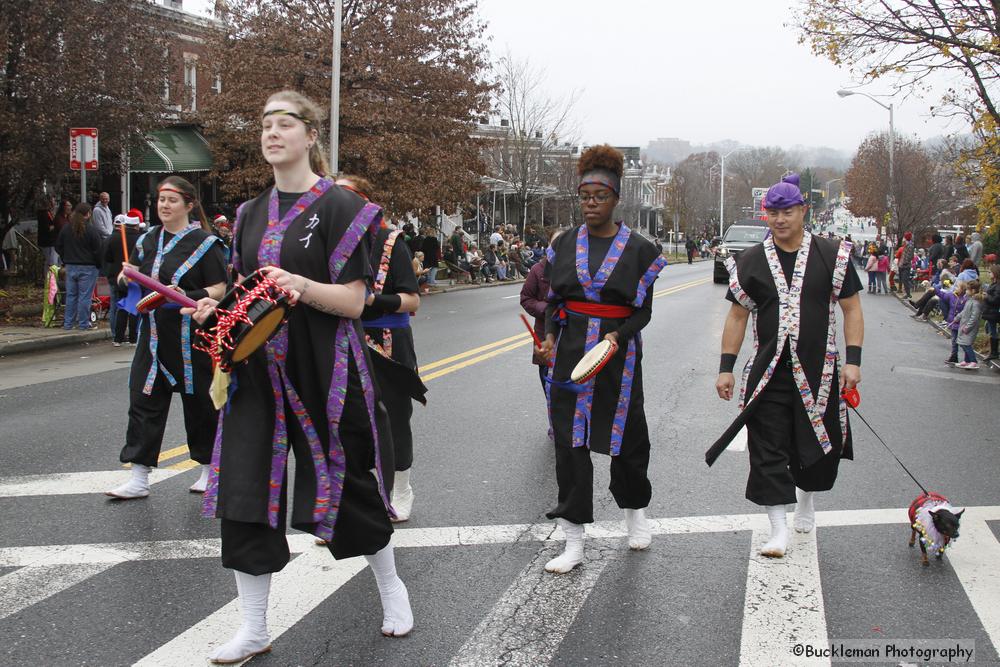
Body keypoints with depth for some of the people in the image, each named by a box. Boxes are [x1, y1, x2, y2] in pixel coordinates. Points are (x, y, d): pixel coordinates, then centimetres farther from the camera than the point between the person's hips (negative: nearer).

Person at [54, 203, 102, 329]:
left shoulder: (66, 229, 5)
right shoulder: (90, 230, -12)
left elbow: (58, 247, 13)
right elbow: (97, 250, -11)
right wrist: (99, 265, 1)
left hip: (70, 267, 5)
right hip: (87, 267, -5)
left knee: (71, 295, 11)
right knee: (85, 296, -1)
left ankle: (68, 323, 14)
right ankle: (83, 323, 1)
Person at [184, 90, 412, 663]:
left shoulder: (339, 205, -7)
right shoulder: (252, 214, 12)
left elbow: (354, 301, -13)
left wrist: (303, 286, -30)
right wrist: (218, 306, 1)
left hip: (323, 369, -5)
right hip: (259, 365, 6)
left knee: (348, 481, 7)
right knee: (244, 491, 1)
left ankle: (391, 584, 34)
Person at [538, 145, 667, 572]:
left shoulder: (638, 249, -2)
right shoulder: (564, 244, 6)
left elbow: (643, 309, 0)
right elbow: (553, 299, 12)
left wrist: (618, 335, -17)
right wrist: (550, 335, -5)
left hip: (619, 355, -2)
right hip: (570, 351, 2)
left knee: (627, 436, 10)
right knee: (569, 442, -1)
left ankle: (635, 510, 39)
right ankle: (574, 543, 5)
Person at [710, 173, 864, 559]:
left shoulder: (831, 255, 1)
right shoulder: (751, 262, 4)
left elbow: (852, 309, 3)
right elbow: (737, 316, 9)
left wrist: (852, 360, -6)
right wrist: (726, 368, 4)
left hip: (818, 371, 0)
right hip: (767, 374, 0)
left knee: (818, 444, 11)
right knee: (768, 449, -5)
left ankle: (806, 497, 41)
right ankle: (778, 529, 1)